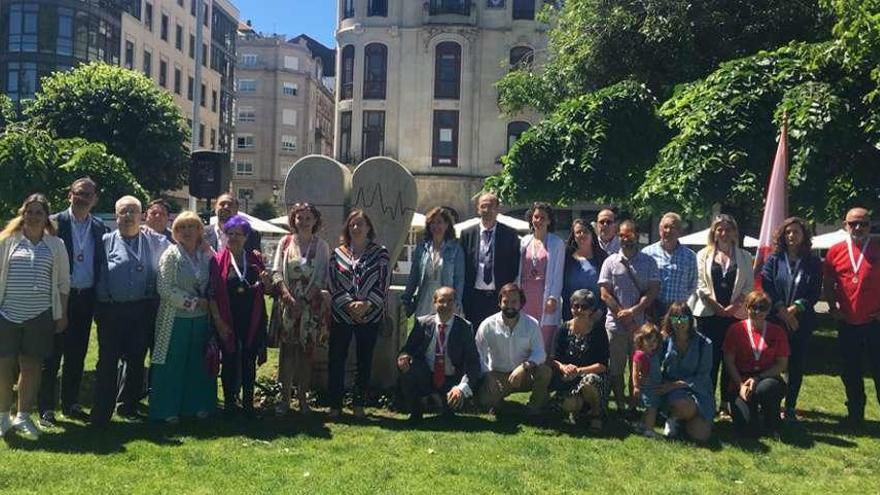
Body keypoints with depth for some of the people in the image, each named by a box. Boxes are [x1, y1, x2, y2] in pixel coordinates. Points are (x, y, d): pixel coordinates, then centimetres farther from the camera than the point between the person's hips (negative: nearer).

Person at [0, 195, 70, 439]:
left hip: (40, 316, 1)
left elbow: (63, 281, 9)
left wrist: (62, 314, 6)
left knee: (31, 366, 6)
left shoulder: (56, 245, 6)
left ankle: (24, 416, 18)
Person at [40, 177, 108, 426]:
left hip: (86, 299, 4)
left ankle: (71, 404, 23)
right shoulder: (55, 222, -5)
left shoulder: (99, 227, 8)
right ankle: (46, 408, 11)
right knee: (52, 355, 2)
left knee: (77, 355, 12)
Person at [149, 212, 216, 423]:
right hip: (176, 319, -4)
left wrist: (208, 304, -3)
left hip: (201, 319, 4)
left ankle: (197, 405, 21)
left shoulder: (206, 257, 7)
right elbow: (164, 288, -13)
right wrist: (193, 301, -14)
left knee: (197, 364, 10)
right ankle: (168, 409, 12)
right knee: (172, 365, 2)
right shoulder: (171, 255, -6)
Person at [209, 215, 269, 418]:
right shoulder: (218, 260, -2)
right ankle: (229, 403, 18)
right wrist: (218, 321, -12)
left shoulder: (255, 259, 6)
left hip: (252, 321, 2)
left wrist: (266, 282, -9)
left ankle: (248, 402, 20)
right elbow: (212, 293, -6)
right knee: (229, 362, 7)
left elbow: (264, 290, 14)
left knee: (249, 363, 9)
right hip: (228, 322, -2)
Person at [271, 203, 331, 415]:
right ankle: (285, 396, 8)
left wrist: (307, 298, -10)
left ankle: (302, 396, 15)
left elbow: (323, 278, 3)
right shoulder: (285, 242, 5)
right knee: (287, 349, 0)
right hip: (288, 303, 0)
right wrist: (288, 296, -13)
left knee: (307, 350, 5)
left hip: (311, 306, 0)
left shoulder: (322, 246, 5)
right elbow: (276, 272, 0)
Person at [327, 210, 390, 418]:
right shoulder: (337, 253, 6)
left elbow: (383, 285, -3)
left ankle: (358, 404, 18)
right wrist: (349, 304, -12)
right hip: (341, 314, 1)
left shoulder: (380, 253, 3)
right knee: (336, 359, 2)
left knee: (365, 360, 6)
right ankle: (335, 404, 12)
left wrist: (366, 304, -15)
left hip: (370, 314, -1)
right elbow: (333, 284, 1)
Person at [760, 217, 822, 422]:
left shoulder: (813, 263, 6)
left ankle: (790, 407, 15)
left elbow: (815, 294, 0)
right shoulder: (774, 259, 6)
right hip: (774, 319, -1)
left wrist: (794, 309, -13)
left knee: (796, 365, 5)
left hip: (802, 321, 1)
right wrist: (782, 310, -12)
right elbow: (766, 288, -2)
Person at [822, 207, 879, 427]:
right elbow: (828, 285, 10)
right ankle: (855, 415, 27)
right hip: (847, 324, 2)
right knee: (850, 374, 13)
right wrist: (834, 308, 0)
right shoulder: (835, 252, 2)